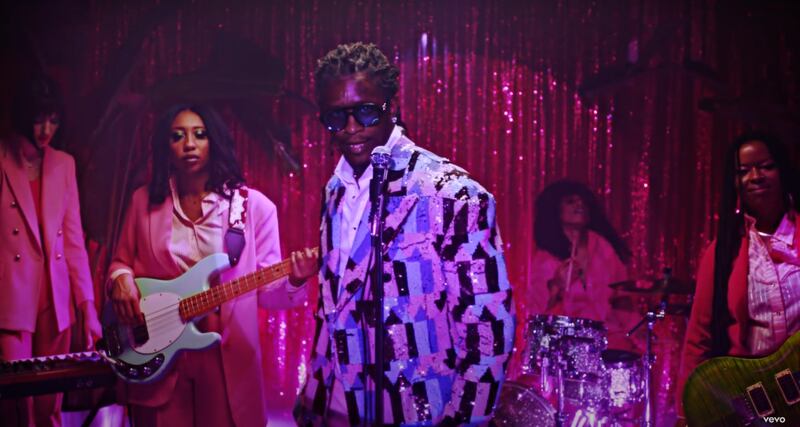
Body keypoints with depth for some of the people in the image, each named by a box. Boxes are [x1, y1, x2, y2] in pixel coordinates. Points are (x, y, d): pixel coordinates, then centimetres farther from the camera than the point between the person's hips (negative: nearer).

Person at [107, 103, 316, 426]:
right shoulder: (145, 201, 5)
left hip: (227, 359, -1)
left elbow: (265, 290, -1)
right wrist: (121, 279, -7)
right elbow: (121, 262, 15)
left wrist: (293, 281, -22)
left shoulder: (253, 206, -2)